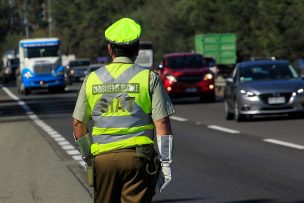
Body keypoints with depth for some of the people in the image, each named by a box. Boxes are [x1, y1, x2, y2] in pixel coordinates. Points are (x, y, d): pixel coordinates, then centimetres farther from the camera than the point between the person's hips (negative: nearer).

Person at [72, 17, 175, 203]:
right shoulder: (149, 78, 0)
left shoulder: (92, 79, 8)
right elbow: (162, 123, -6)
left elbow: (78, 123, 12)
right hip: (138, 157, -3)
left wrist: (88, 158, 22)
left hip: (103, 158, 3)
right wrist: (166, 163, -2)